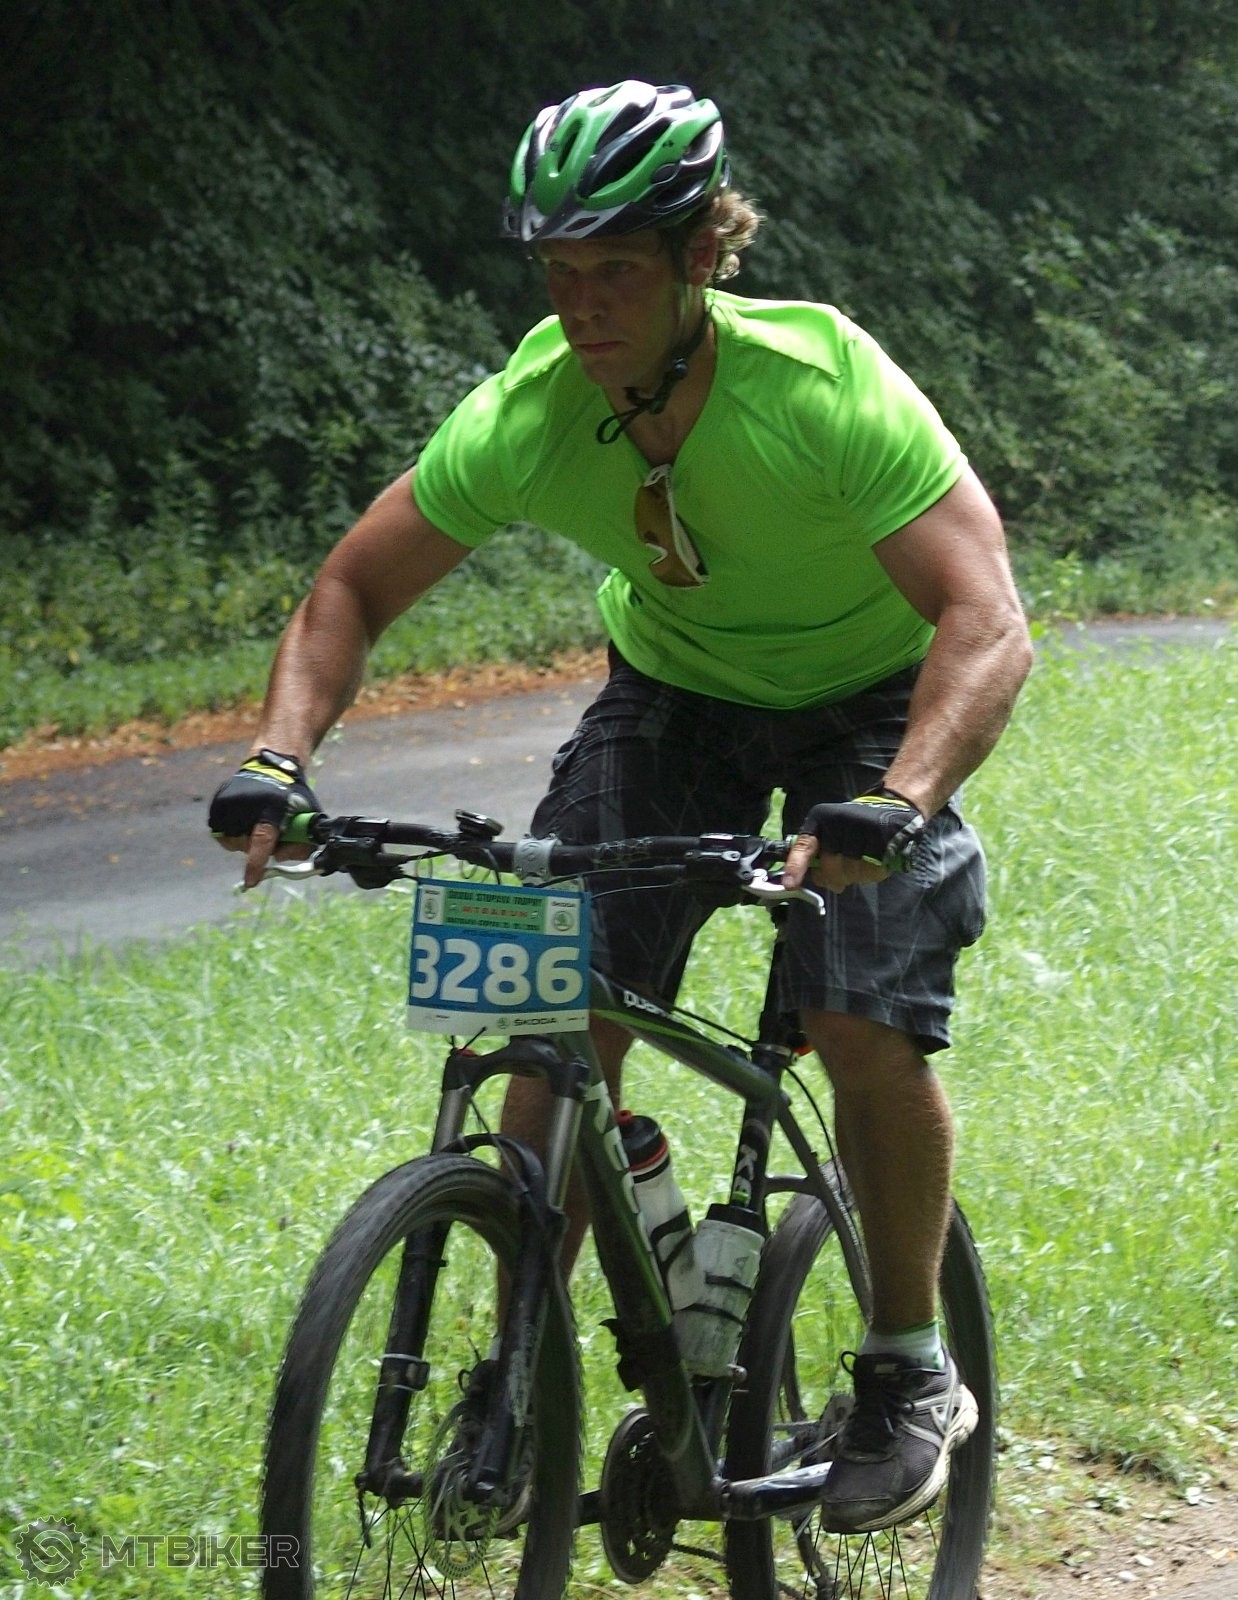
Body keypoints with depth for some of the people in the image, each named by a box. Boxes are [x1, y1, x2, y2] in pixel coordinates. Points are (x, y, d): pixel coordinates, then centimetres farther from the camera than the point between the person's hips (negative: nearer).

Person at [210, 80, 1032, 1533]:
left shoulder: (825, 389, -35)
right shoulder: (523, 419, -24)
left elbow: (987, 624, -41)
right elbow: (353, 590, -11)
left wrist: (891, 807, -57)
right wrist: (278, 758, -29)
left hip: (871, 699, -3)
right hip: (673, 688, 3)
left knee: (867, 1028, -19)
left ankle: (911, 1372, 4)